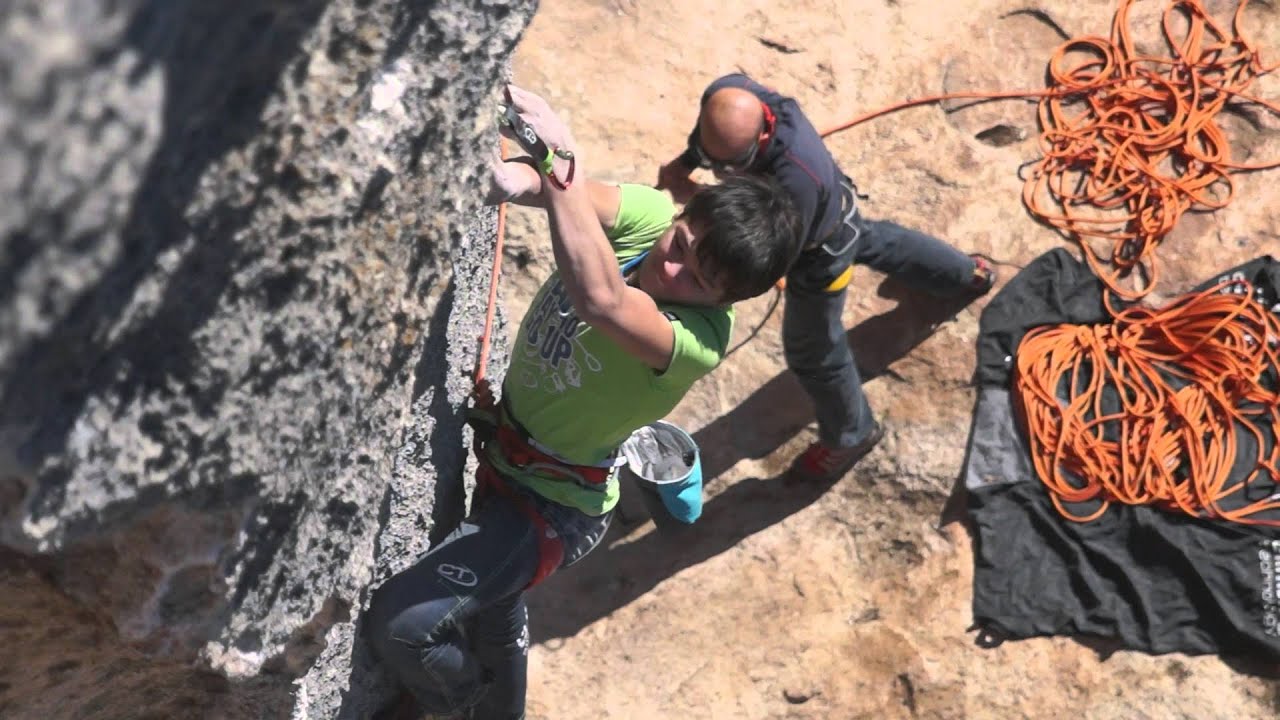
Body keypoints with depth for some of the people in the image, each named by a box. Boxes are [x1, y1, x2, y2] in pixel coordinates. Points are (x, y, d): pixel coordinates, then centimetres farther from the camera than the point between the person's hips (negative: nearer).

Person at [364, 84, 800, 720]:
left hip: (555, 506, -7)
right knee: (495, 616, 29)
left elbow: (602, 301, -53)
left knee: (400, 623, -16)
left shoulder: (701, 337, -33)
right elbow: (563, 189, -35)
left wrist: (558, 169, -55)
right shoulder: (647, 212, -16)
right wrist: (518, 176, -56)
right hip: (498, 454, 7)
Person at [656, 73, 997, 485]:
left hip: (821, 246, -8)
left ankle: (850, 436, 44)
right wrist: (683, 163, -21)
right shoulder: (725, 96, -30)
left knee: (812, 350, 14)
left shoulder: (797, 178, -51)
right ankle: (969, 274, 65)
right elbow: (711, 140, -4)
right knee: (874, 241, 37)